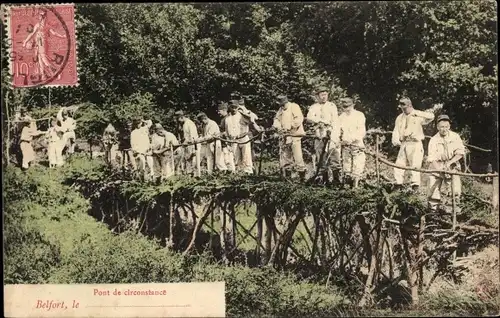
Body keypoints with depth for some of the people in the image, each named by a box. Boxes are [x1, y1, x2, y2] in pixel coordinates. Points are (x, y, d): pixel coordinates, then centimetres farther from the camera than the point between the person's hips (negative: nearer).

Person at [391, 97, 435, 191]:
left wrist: (416, 113, -16)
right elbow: (396, 131, 11)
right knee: (398, 165, 1)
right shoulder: (399, 118, 17)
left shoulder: (418, 116, 2)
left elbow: (431, 116, -13)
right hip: (404, 144, 5)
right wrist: (395, 141, -9)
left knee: (415, 165, -10)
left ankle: (415, 186, -9)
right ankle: (398, 184, 10)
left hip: (415, 144, -5)